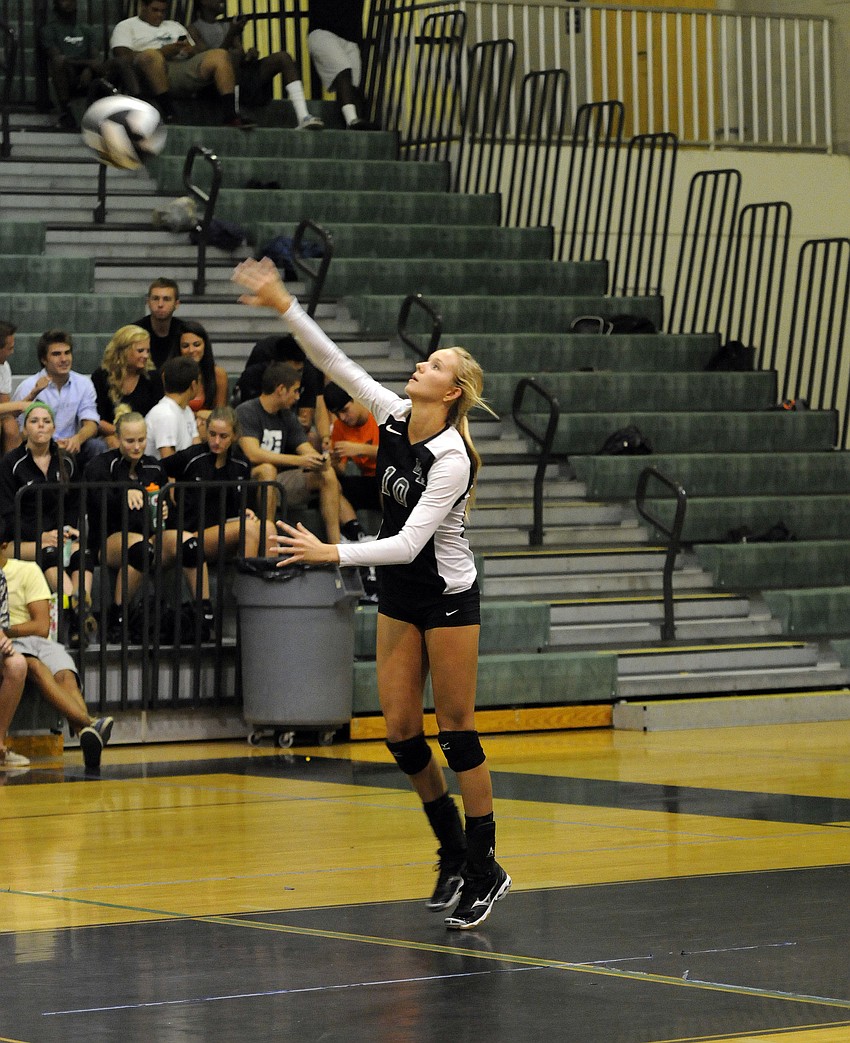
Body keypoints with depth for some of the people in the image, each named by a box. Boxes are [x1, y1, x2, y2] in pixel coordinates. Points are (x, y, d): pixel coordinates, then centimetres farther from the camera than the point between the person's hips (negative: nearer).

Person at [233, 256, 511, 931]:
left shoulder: (451, 457, -23)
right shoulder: (394, 416, -2)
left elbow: (409, 543, -27)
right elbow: (333, 361, -3)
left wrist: (331, 553, -31)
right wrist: (283, 306, -14)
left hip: (448, 597, -7)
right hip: (397, 597, 7)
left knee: (457, 729, -4)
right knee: (400, 729, 5)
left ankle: (485, 870, 3)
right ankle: (452, 851, 20)